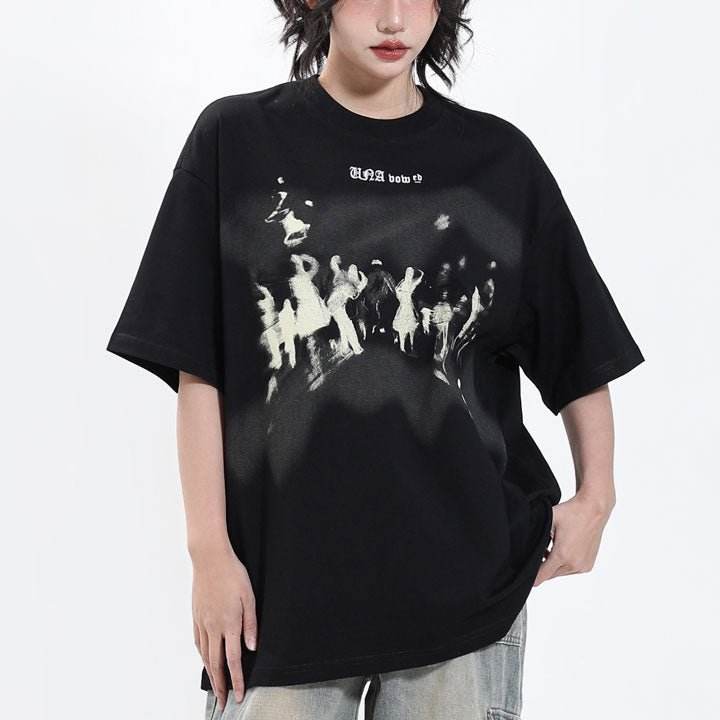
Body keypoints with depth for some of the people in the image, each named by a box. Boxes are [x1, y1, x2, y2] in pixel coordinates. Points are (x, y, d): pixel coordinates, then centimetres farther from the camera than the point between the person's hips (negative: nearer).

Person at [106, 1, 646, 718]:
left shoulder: (499, 158, 5)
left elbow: (583, 353, 13)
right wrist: (210, 550, -4)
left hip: (467, 584, 1)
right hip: (283, 583, -1)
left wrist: (595, 499, 5)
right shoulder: (236, 140, 1)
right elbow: (198, 370, 0)